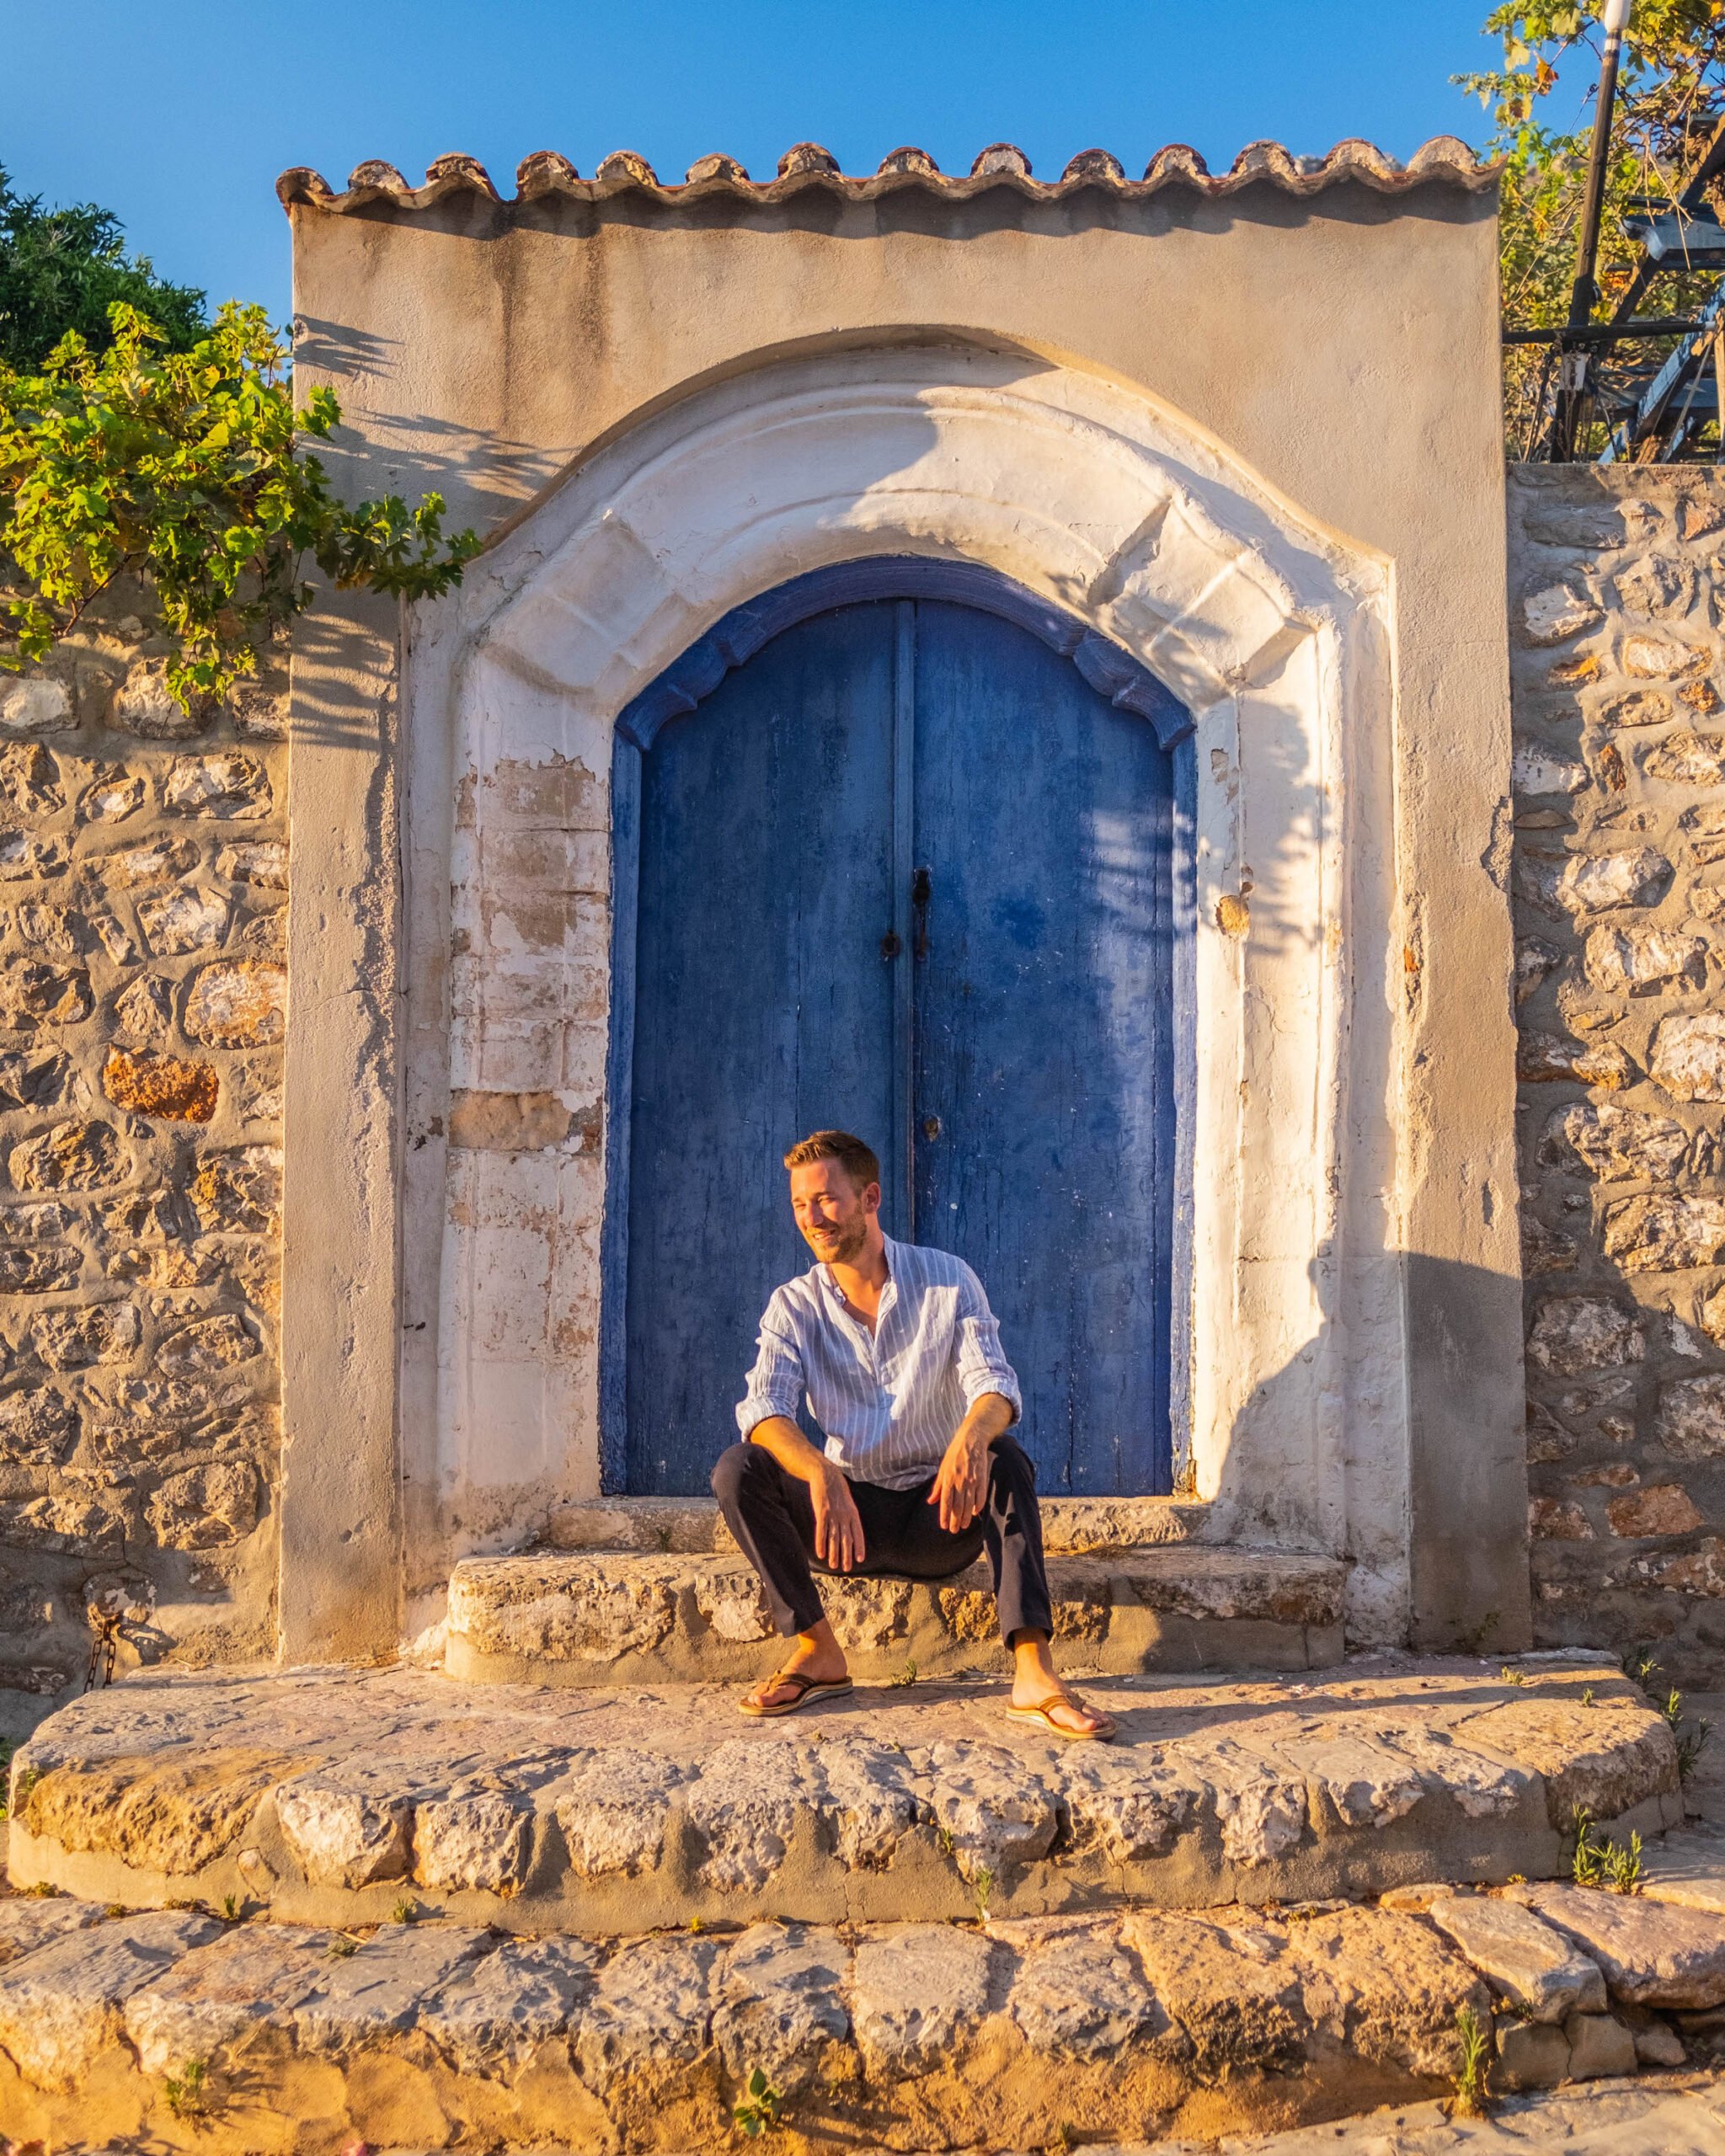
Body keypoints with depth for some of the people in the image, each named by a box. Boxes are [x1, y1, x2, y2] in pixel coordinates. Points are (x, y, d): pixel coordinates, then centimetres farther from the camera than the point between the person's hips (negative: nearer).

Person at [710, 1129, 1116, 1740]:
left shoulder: (947, 1280, -3)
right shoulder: (794, 1306, -2)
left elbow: (992, 1381, -16)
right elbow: (762, 1407, -18)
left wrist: (972, 1436, -42)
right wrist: (820, 1473, -40)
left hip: (939, 1514, -1)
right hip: (848, 1511, 1)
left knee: (1004, 1460, -31)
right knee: (737, 1470, -23)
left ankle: (1033, 1672, -38)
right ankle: (818, 1652, -14)